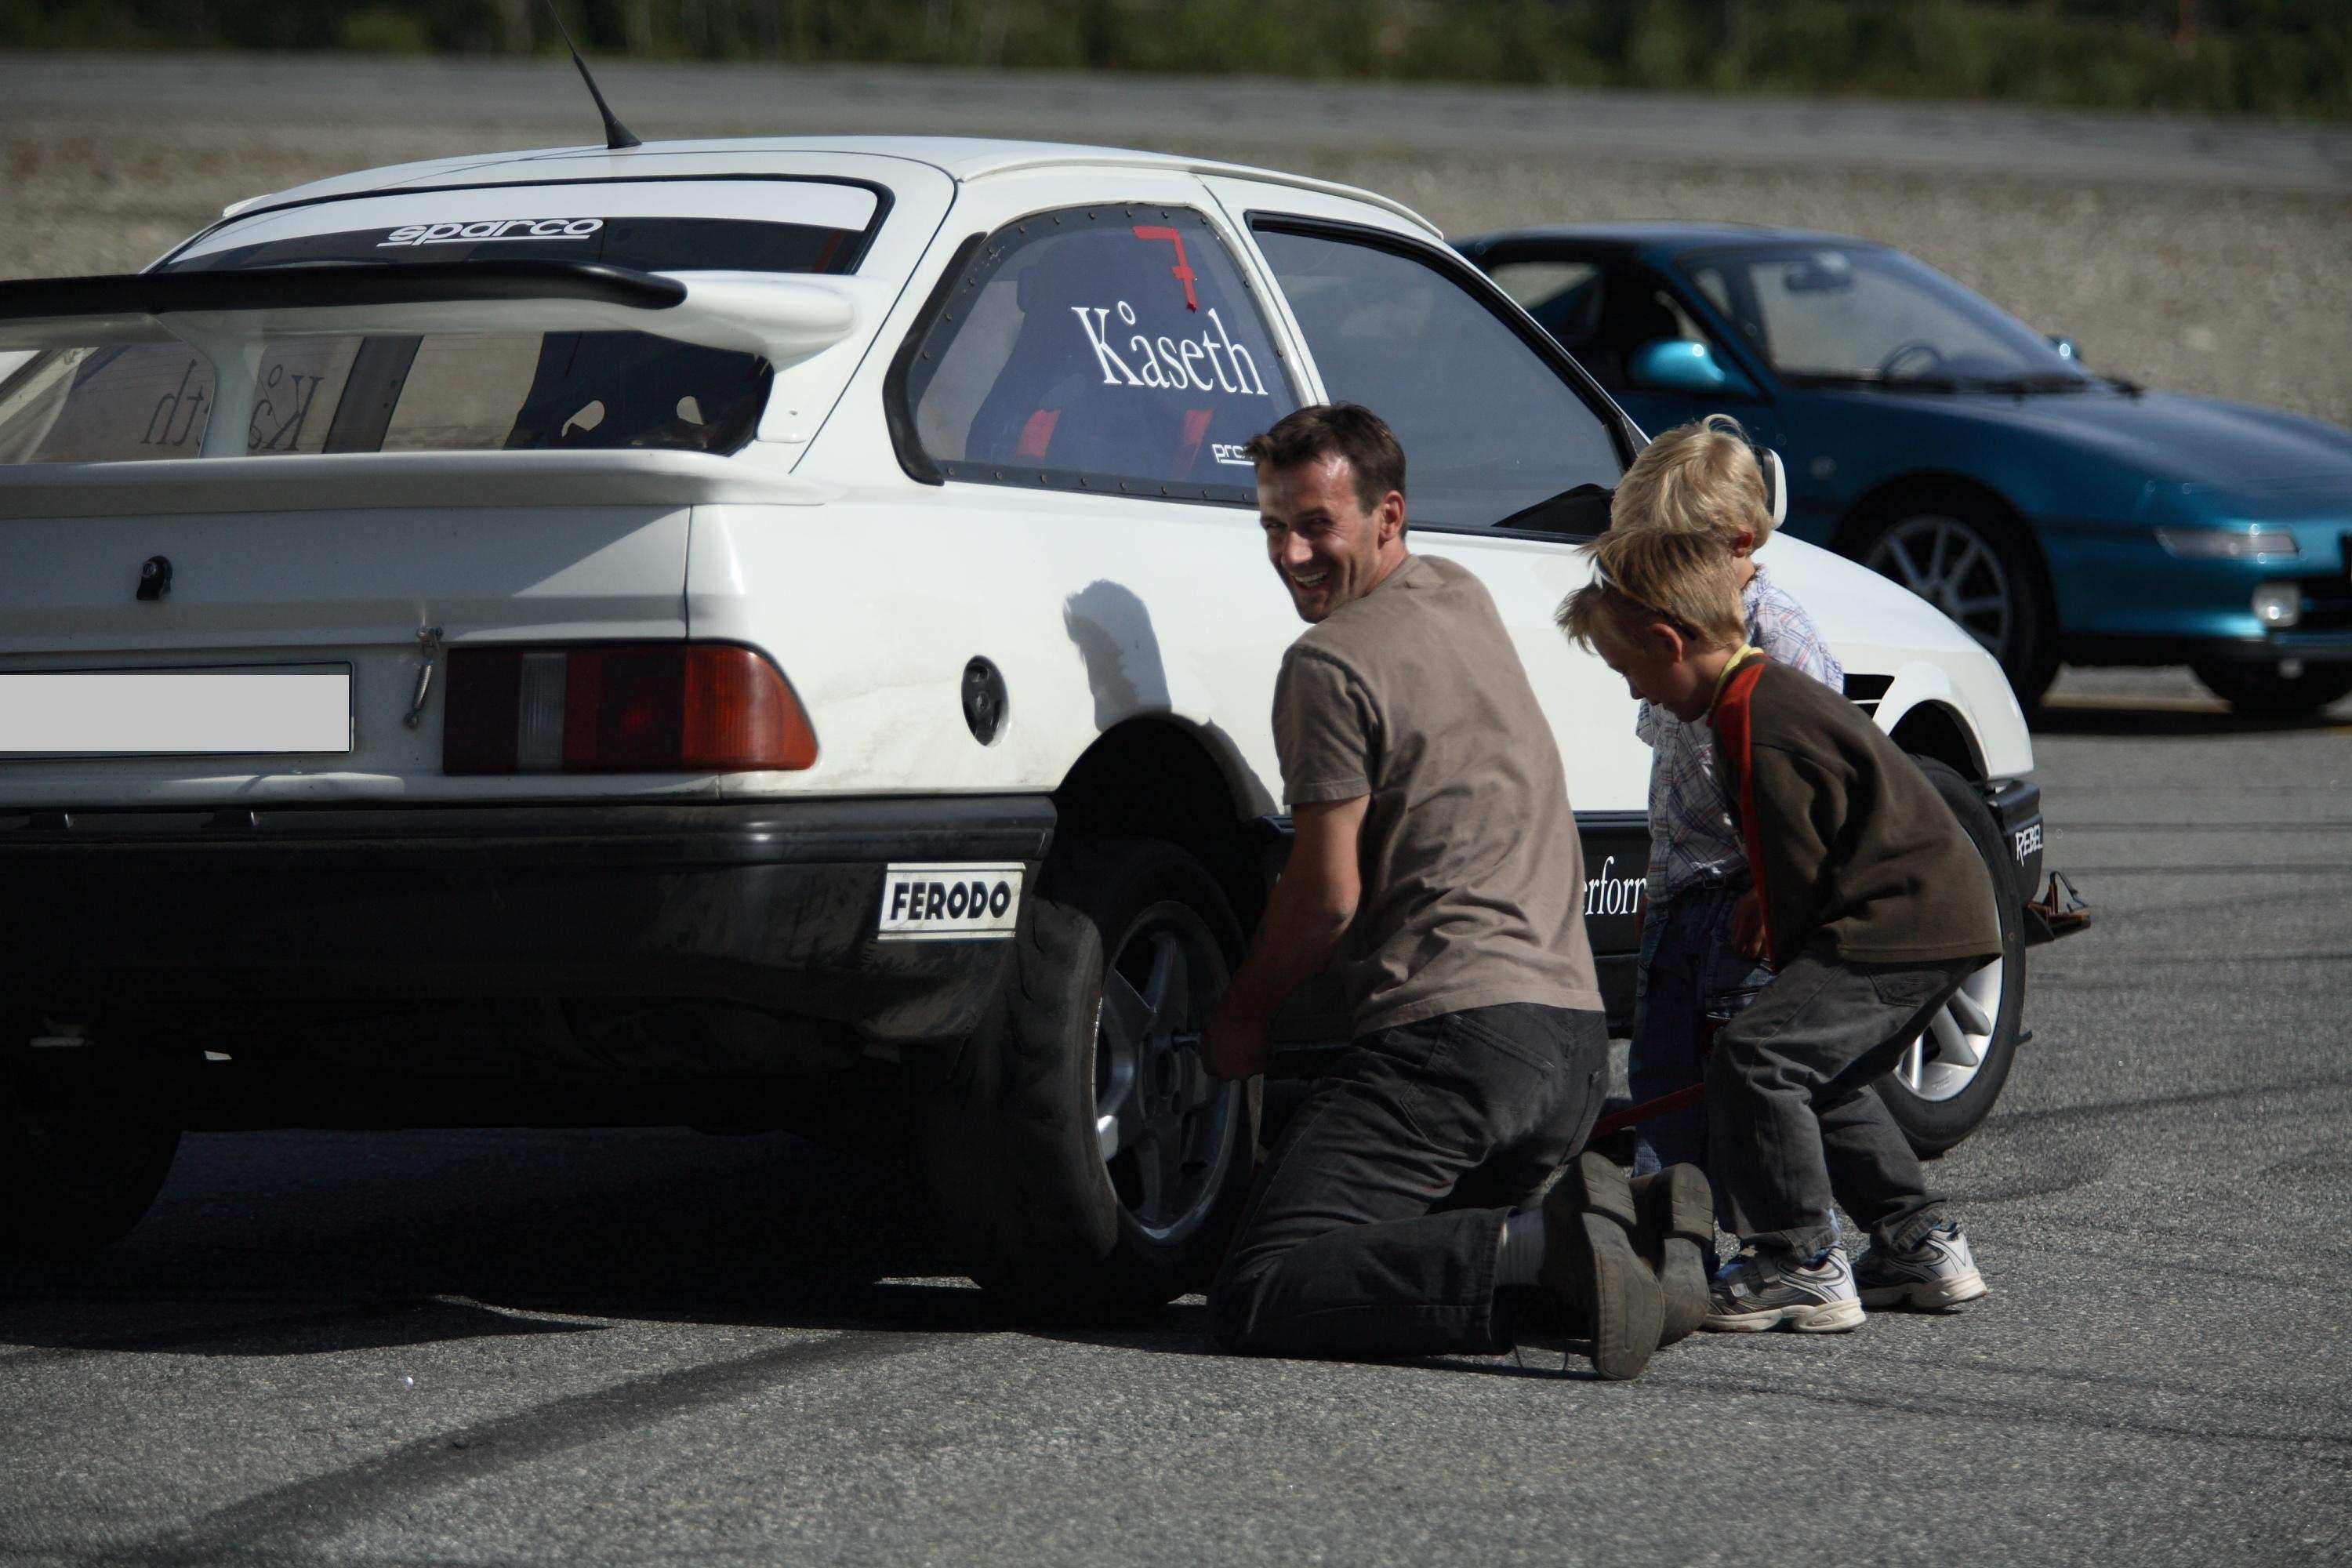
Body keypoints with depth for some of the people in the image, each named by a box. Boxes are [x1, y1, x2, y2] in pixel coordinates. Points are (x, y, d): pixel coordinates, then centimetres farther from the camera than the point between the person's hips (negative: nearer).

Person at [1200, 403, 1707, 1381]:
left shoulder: (1330, 667, -7)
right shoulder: (1467, 600, 19)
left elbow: (1327, 895, -4)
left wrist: (1243, 1011, 11)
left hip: (1456, 1032, -9)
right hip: (1576, 1037, 9)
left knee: (1256, 1300, -16)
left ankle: (1541, 1253, -29)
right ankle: (1609, 1222, 2)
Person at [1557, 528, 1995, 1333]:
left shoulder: (1760, 730, -17)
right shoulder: (1776, 693, 17)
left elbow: (1798, 873, -14)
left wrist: (1793, 978, -2)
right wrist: (1766, 904, 17)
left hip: (1903, 928, -11)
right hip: (1945, 912, 11)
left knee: (1752, 1059, -18)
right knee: (1822, 1079, 24)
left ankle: (1802, 1266, -15)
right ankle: (1921, 1244, 27)